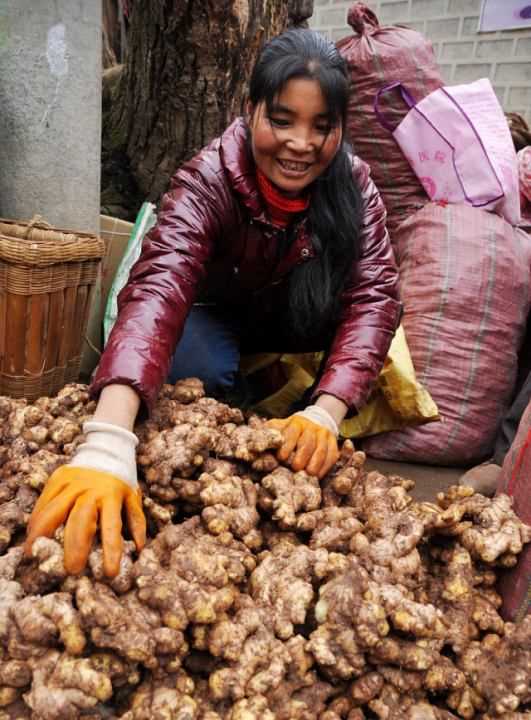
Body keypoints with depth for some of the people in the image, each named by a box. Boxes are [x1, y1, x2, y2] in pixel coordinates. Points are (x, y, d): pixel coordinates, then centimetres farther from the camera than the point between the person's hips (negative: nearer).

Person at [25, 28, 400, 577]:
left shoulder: (352, 182, -22)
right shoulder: (208, 181, -32)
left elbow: (374, 293, -32)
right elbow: (157, 288, -48)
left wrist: (326, 413, -48)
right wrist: (108, 443, -64)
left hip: (299, 318, 4)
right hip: (220, 313, -3)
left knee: (379, 293, -24)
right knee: (199, 367, -36)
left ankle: (312, 440, -6)